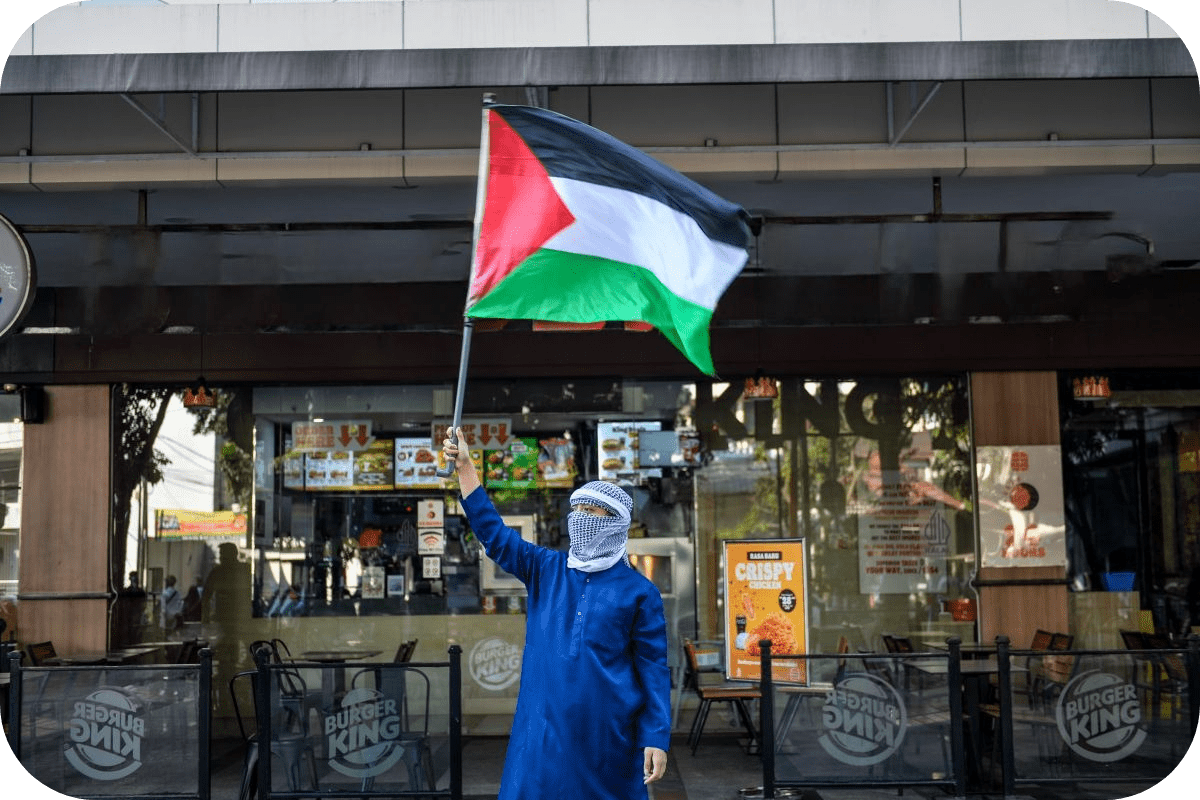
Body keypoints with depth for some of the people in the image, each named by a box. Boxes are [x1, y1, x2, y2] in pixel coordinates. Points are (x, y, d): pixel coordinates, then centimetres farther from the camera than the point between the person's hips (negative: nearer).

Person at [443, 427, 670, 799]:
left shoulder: (638, 591, 0)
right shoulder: (545, 569, 8)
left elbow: (653, 667, -2)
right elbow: (492, 531, 6)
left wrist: (657, 737, -8)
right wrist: (465, 465, 0)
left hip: (607, 731, -2)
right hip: (543, 727, 2)